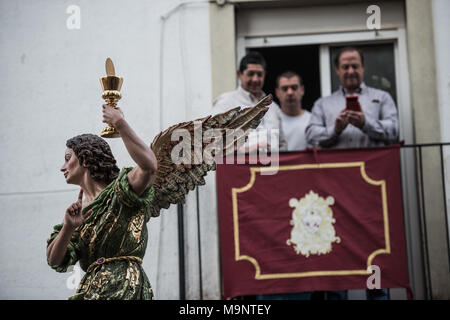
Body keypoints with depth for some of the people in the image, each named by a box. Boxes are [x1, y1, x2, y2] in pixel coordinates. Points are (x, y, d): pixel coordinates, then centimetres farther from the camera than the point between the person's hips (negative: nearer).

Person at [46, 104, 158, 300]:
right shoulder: (77, 209, 17)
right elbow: (55, 261, 8)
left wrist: (120, 124, -18)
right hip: (90, 289, 5)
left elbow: (149, 166, -22)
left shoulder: (119, 193, -1)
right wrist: (68, 228, -10)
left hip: (123, 288, -5)